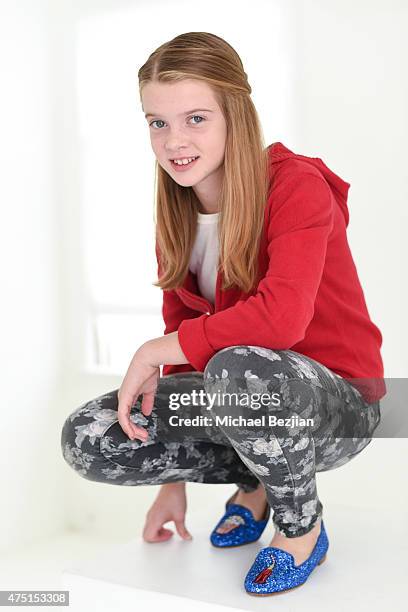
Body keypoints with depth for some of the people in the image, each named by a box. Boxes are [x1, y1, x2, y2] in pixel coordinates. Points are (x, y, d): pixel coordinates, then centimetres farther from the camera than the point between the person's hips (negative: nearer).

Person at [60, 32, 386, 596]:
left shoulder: (298, 185, -18)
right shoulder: (177, 214, 2)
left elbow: (281, 317, -35)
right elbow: (182, 330, 5)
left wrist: (155, 351, -23)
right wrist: (174, 481, 5)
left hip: (338, 405, -6)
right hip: (244, 397, 6)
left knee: (237, 368, -40)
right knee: (85, 439, -11)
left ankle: (302, 527, -9)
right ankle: (252, 481, 9)